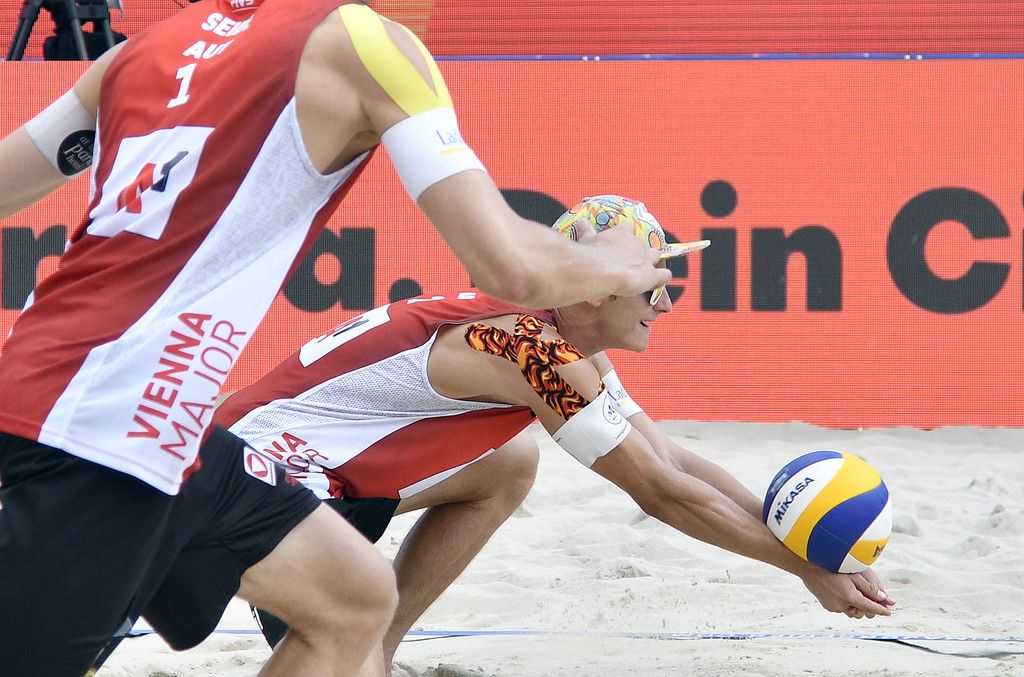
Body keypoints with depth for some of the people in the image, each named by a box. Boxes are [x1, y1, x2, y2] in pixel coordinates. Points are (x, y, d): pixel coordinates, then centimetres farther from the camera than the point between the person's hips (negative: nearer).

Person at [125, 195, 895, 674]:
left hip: (326, 467, 10)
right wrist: (808, 568, -10)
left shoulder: (566, 342, 8)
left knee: (510, 465, 17)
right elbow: (662, 492, -17)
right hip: (266, 466, -10)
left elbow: (671, 459, 11)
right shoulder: (535, 350, -20)